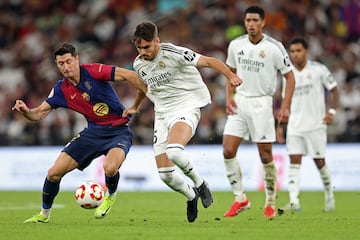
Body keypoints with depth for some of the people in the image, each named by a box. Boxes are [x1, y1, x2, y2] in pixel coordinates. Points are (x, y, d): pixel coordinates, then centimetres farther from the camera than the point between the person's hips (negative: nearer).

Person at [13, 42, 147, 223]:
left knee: (110, 167, -35)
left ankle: (111, 196, 1)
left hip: (119, 131, -5)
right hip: (93, 132, 5)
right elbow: (39, 113, 3)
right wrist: (26, 111, -20)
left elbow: (127, 75, -18)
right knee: (54, 173, -3)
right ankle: (44, 214, 22)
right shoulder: (60, 90, -1)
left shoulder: (93, 71, -16)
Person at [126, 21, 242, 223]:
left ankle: (200, 183, -8)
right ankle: (191, 196, 27)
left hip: (187, 107, -6)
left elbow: (209, 61, -14)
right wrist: (135, 107, 43)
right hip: (162, 114, 6)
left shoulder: (174, 53, -15)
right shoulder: (139, 64, 5)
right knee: (165, 174, -4)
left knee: (173, 151, -35)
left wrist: (231, 76, -29)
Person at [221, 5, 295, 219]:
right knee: (228, 151, -7)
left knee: (266, 155, -1)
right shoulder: (236, 45, 3)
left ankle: (271, 203, 13)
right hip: (240, 103, 4)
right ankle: (240, 199, 5)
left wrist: (286, 106, -11)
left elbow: (290, 76, -4)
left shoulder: (274, 47, -9)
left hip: (262, 104, -4)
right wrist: (229, 97, 4)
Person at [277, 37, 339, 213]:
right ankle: (294, 201, -15)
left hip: (315, 124, -3)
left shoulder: (318, 69, -3)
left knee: (319, 161, 3)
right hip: (294, 125, 3)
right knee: (294, 161, -8)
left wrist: (332, 111, -13)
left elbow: (334, 90, 1)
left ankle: (329, 194, 26)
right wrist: (280, 126, 11)